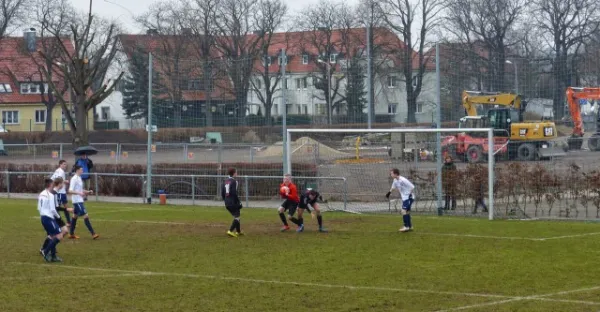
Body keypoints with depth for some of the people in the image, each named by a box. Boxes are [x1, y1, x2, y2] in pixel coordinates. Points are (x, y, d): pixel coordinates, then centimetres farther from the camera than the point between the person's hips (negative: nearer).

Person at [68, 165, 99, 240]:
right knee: (86, 216, -12)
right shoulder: (74, 179, -17)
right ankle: (93, 234, -14)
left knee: (75, 216, 16)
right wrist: (79, 193, -35)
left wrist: (87, 192, 8)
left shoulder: (79, 178, 11)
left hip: (79, 200, 10)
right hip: (77, 201, -10)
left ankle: (71, 234, 25)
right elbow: (70, 191, -23)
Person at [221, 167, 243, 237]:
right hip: (233, 203, -8)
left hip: (227, 203, 8)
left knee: (236, 216, 21)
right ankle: (231, 231, -15)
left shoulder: (225, 181, 10)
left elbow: (222, 193, 12)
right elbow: (234, 193, -19)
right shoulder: (234, 182, -13)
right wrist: (239, 202, -11)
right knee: (237, 217, -2)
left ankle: (238, 231, 28)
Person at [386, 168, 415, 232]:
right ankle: (410, 226, 25)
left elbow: (412, 187, -19)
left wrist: (410, 194, -20)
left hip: (408, 198, -9)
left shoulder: (403, 180, -23)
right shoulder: (395, 180, 4)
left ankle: (406, 226, -13)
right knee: (407, 212, 15)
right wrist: (389, 192, 17)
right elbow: (393, 187, 25)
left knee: (404, 211, -16)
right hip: (404, 198, 9)